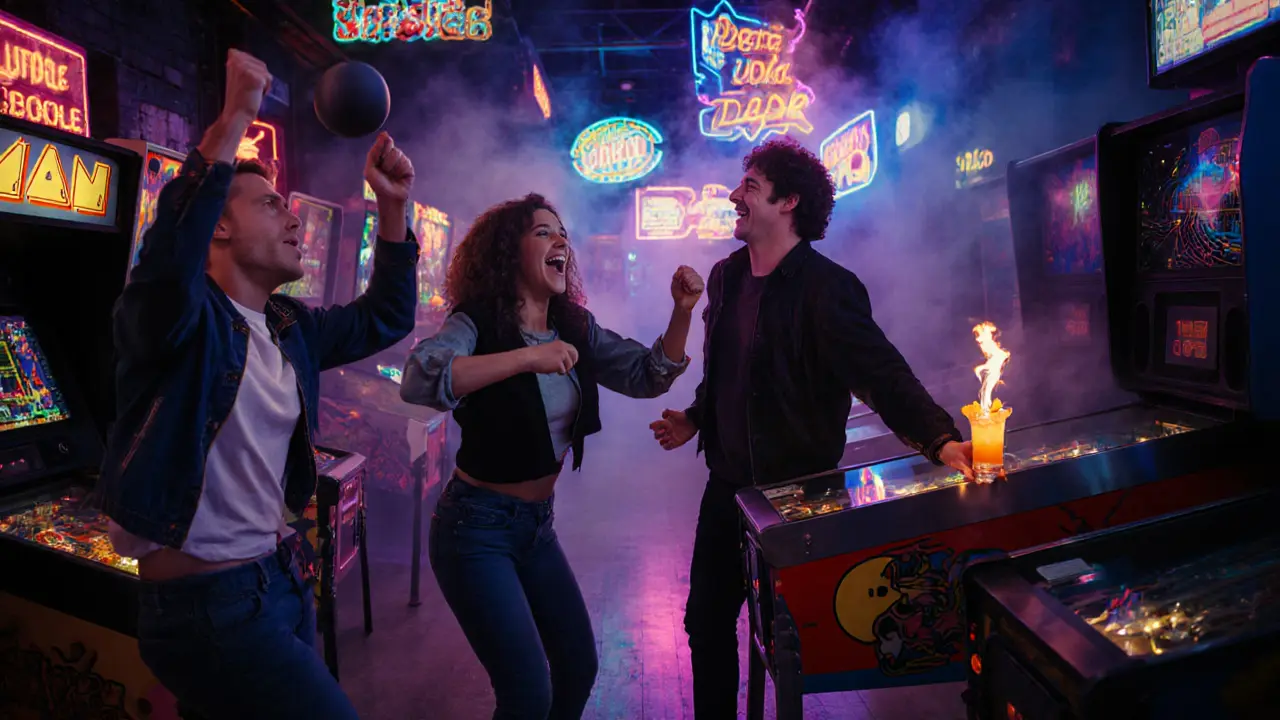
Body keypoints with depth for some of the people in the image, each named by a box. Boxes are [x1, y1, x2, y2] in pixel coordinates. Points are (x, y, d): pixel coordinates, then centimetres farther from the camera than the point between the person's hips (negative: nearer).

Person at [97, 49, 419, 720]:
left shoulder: (290, 328, 8)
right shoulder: (181, 319, -14)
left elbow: (383, 318, 18)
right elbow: (170, 253, -36)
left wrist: (393, 207, 9)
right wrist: (235, 117, -35)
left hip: (280, 581, 8)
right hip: (204, 603, -8)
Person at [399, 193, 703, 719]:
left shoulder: (574, 327, 2)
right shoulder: (478, 323, -17)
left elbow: (648, 376, 3)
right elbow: (418, 381, -36)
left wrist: (681, 312, -11)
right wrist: (525, 357, -41)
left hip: (537, 523, 7)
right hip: (476, 527, -7)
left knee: (579, 668, 16)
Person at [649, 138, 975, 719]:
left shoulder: (826, 288, -18)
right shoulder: (725, 277, 4)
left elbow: (884, 376, -26)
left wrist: (941, 441, -39)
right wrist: (695, 419, 13)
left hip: (796, 493, -7)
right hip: (727, 486, 7)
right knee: (706, 620, 17)